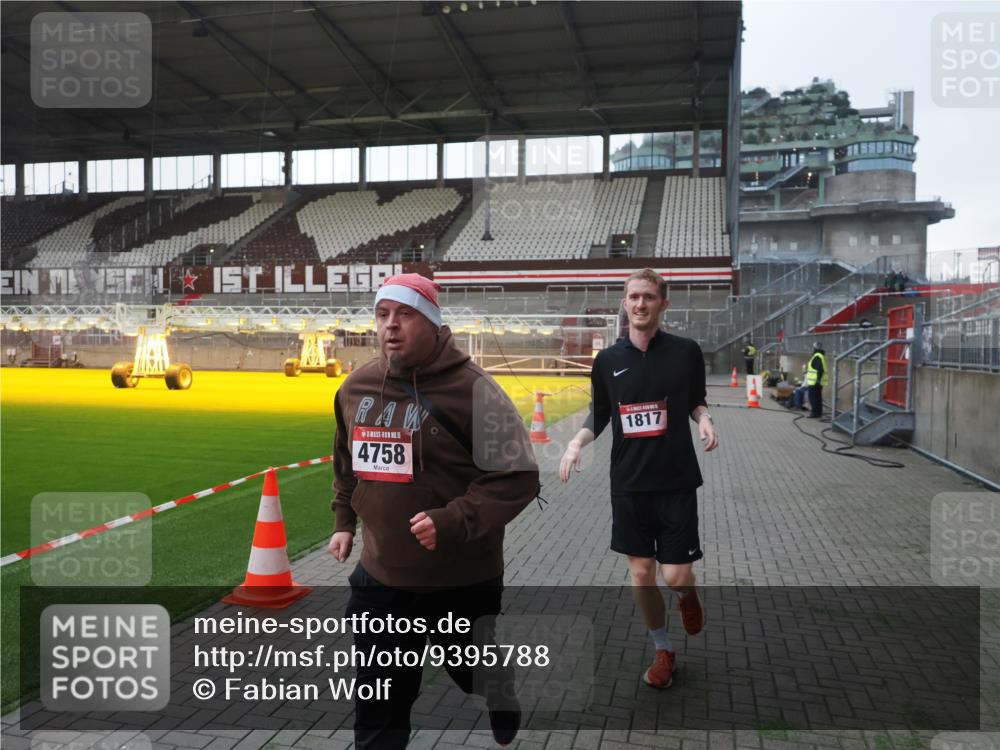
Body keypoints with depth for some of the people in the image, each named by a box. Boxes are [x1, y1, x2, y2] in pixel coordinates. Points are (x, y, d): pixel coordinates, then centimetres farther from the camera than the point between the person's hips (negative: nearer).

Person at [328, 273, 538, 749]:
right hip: (380, 578, 4)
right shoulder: (355, 388, 1)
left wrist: (453, 522, -27)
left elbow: (518, 476, -18)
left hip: (463, 582, -4)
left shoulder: (470, 388, -18)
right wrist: (345, 522, 18)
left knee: (484, 683, 22)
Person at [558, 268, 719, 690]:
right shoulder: (607, 360, 1)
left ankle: (687, 597, 38)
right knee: (641, 575, 8)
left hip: (676, 482, -2)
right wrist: (576, 443, -8)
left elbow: (696, 401, 10)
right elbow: (598, 417, 10)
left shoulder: (686, 352, -4)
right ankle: (663, 651, 31)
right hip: (628, 485, 2)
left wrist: (704, 418, -12)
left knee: (676, 575, -1)